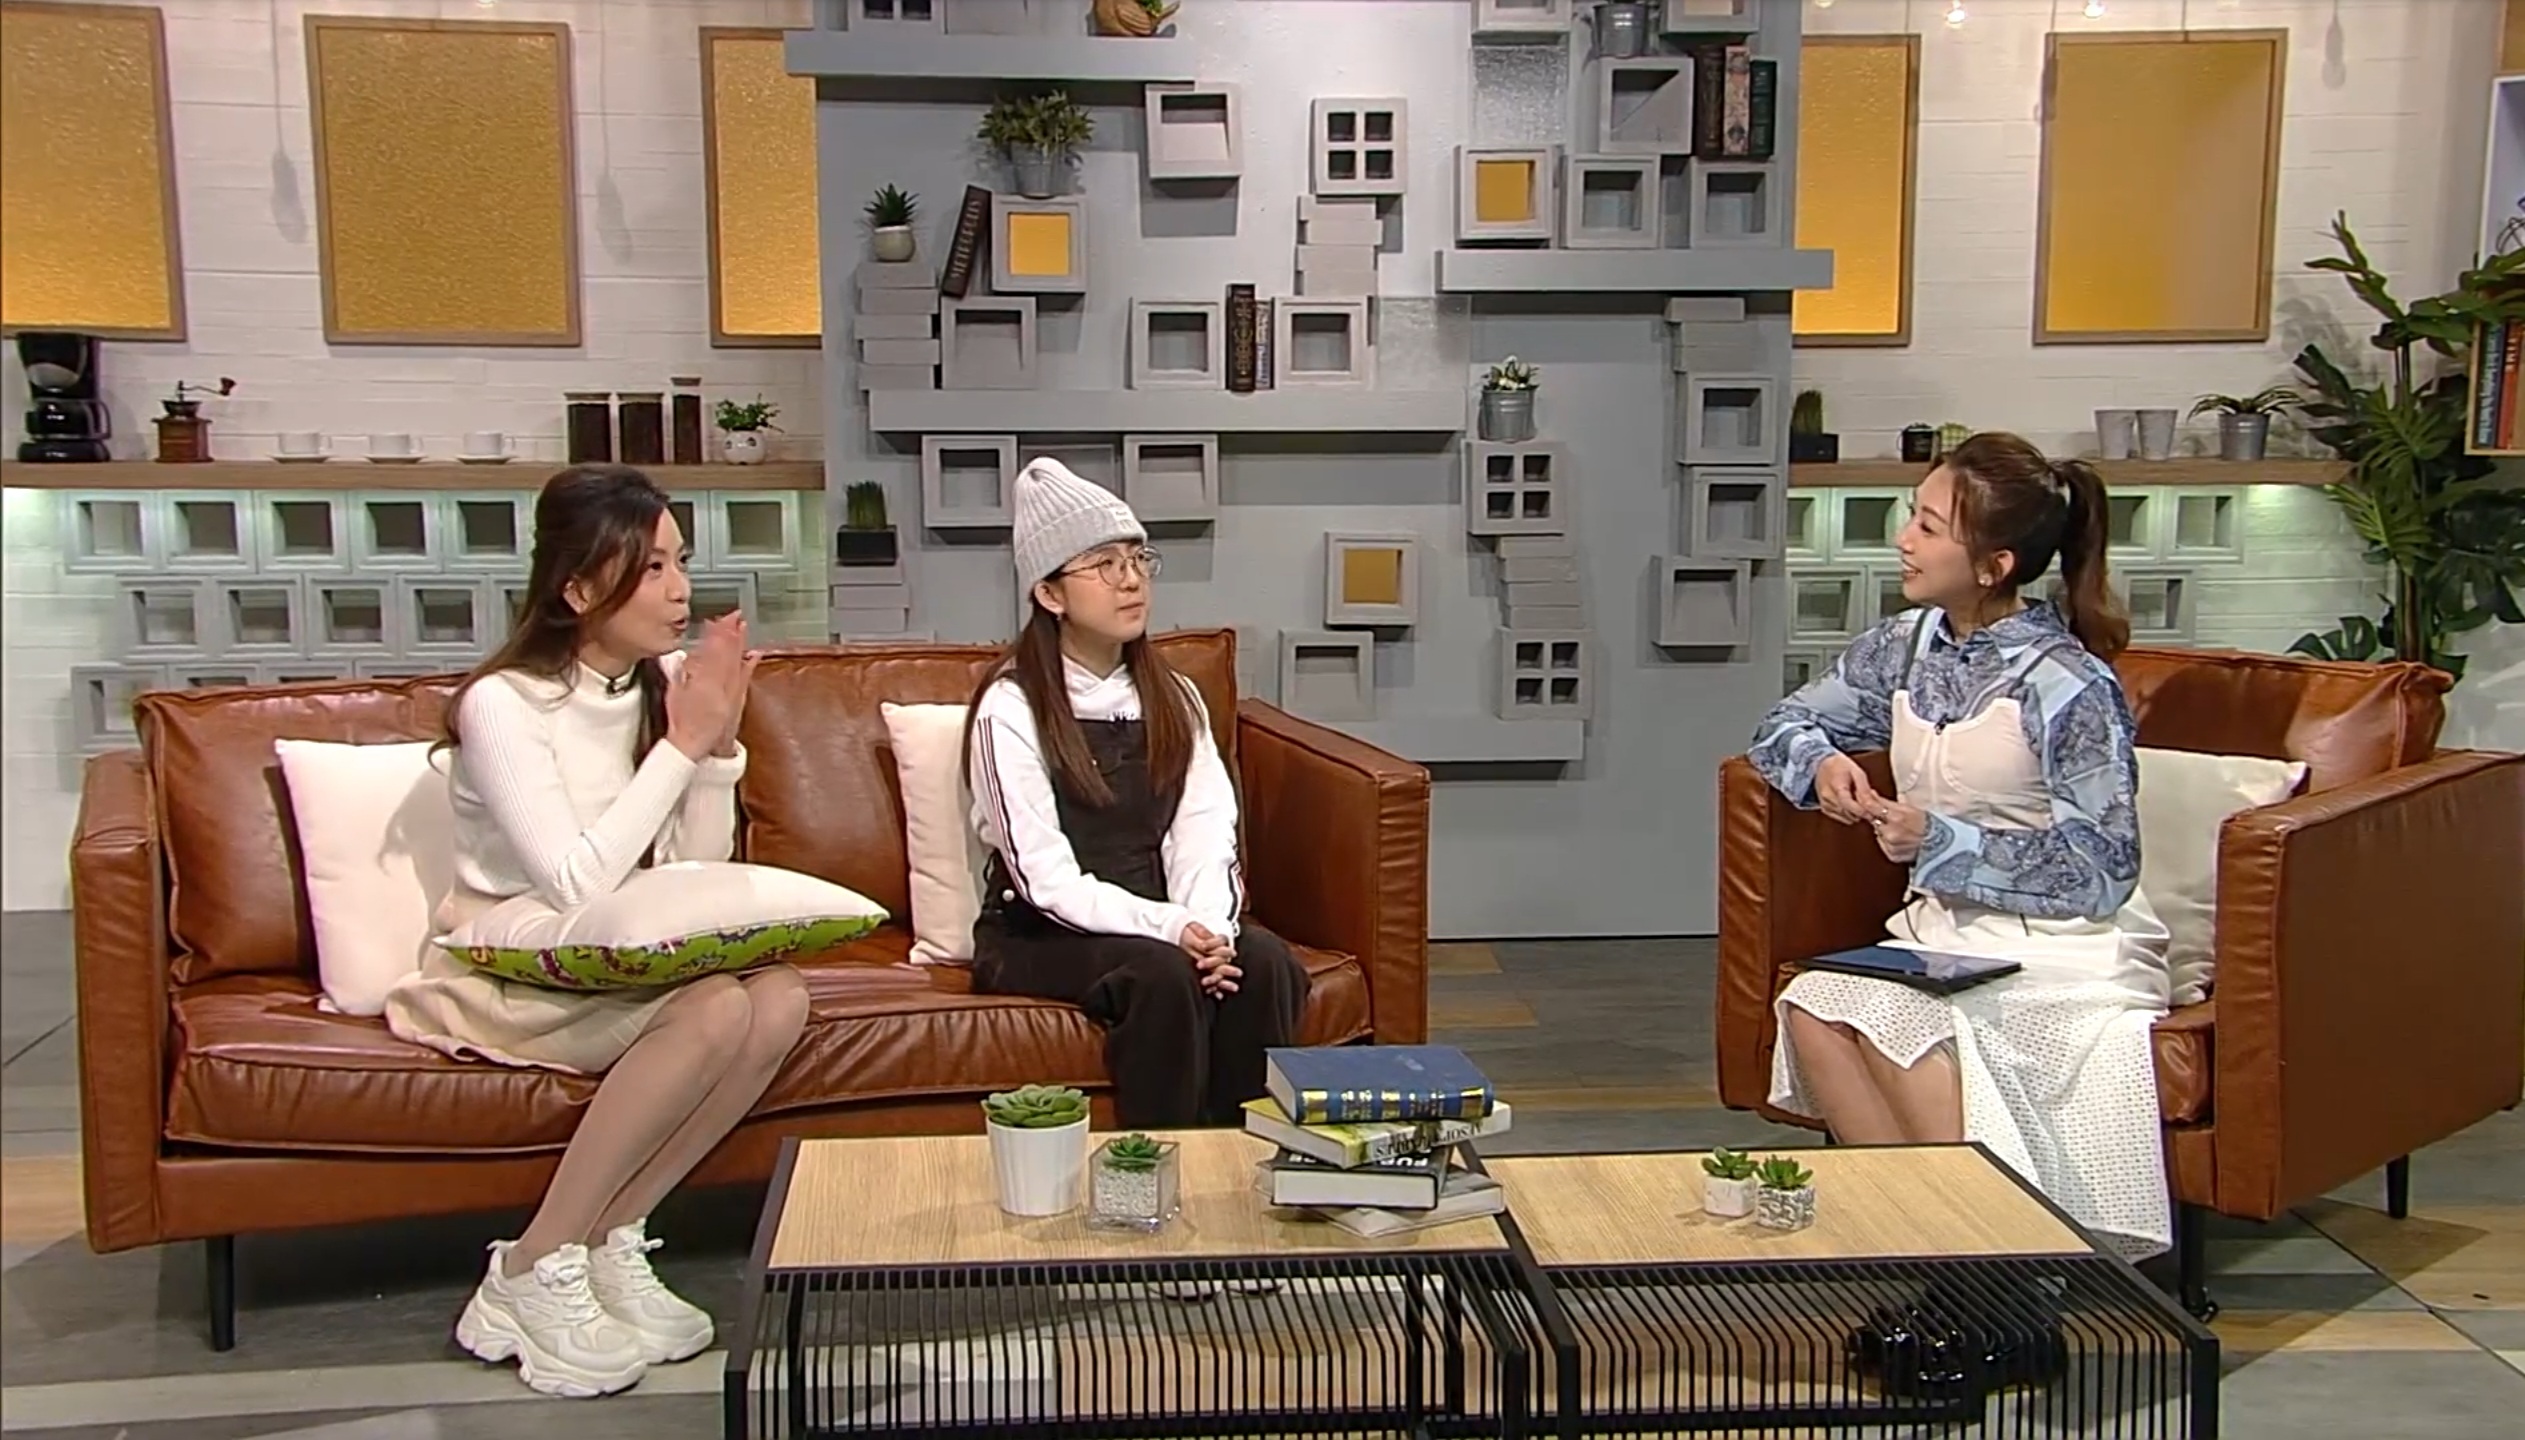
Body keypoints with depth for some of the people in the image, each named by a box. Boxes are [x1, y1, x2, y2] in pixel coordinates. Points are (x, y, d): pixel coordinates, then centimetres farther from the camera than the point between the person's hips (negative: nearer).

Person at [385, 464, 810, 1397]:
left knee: (780, 998, -23)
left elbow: (699, 875, 3)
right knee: (715, 1010, -31)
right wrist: (680, 745, -20)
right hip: (506, 974, -6)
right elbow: (573, 886, -23)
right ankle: (533, 1274, -16)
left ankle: (611, 1243, -8)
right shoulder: (504, 705, -16)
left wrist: (718, 743, -11)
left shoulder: (665, 684, 3)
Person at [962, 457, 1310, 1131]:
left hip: (1158, 920, 5)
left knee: (1267, 963, -24)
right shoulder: (1011, 709, -9)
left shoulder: (1173, 698, 10)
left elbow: (1203, 834, -1)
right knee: (1162, 972, -33)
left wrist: (1208, 923, -22)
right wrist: (1170, 928, -27)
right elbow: (1046, 878, -15)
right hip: (1038, 938, -5)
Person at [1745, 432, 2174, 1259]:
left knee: (1891, 1022, -31)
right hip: (1943, 931, 6)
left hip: (2060, 955, -6)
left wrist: (1939, 841, -21)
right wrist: (1821, 763, -7)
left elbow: (2102, 868, -15)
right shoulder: (1907, 646, 5)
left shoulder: (2066, 685, -15)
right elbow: (1785, 725, 17)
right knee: (1812, 1005, -23)